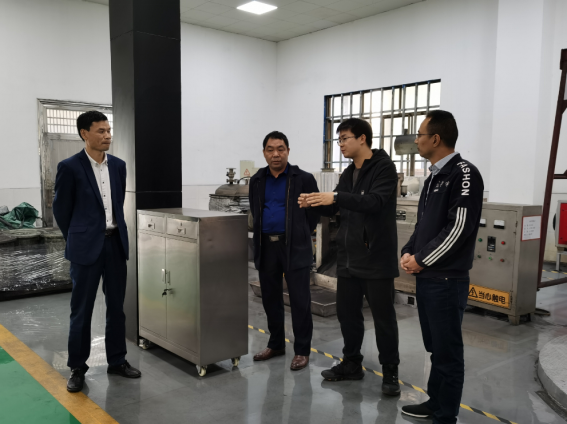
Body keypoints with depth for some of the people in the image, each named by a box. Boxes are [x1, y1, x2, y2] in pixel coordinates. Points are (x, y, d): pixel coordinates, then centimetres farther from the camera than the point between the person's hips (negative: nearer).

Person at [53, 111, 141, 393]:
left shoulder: (118, 166, 7)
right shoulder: (69, 167, -8)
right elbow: (60, 209, 0)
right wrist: (78, 240, 7)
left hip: (116, 243, 5)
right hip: (87, 246, -4)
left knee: (116, 306, 12)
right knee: (82, 309, 6)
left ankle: (117, 361, 25)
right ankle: (77, 367, 20)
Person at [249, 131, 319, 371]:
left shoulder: (303, 179, -5)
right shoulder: (257, 180, 10)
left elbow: (315, 212, 0)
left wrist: (299, 235, 4)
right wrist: (261, 235, 13)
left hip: (294, 247, -5)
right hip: (266, 246, 5)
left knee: (299, 300, 1)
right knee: (270, 298, 13)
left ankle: (302, 350, 12)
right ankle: (276, 344, 29)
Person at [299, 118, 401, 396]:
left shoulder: (384, 167, -10)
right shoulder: (348, 174, 14)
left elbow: (375, 201, -25)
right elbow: (333, 209, 16)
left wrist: (335, 197, -34)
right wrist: (313, 204, -5)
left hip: (376, 257, -7)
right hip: (347, 257, 8)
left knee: (383, 317, 3)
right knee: (347, 312, 13)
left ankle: (390, 372, 18)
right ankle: (352, 364, 30)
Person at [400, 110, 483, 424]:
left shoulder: (464, 173, -11)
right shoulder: (433, 177, 15)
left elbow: (459, 227, -19)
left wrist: (422, 260, -13)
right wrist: (408, 252, 3)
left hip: (447, 279, -8)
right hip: (425, 277, 9)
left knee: (448, 351, 3)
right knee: (435, 347, 18)